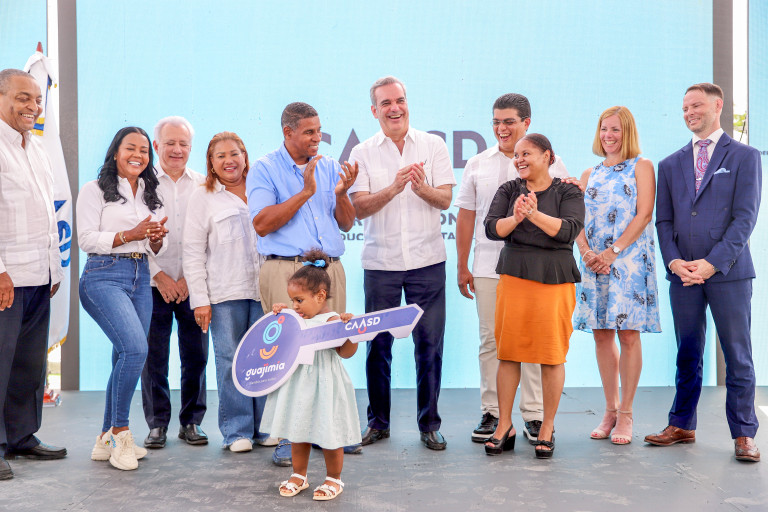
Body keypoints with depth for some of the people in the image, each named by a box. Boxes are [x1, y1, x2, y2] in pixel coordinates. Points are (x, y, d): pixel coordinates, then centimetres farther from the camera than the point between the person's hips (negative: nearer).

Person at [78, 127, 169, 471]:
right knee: (135, 348, -22)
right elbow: (86, 239, -8)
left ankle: (107, 439, 17)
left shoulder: (150, 194, 18)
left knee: (125, 358, 6)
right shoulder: (95, 190, 0)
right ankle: (120, 433, -7)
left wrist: (157, 238, -3)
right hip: (104, 276, -6)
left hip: (141, 277, 7)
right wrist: (130, 235, -17)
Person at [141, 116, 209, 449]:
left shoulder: (203, 185, 8)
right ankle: (157, 424, 14)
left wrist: (190, 277, -5)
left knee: (196, 355, 3)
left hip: (193, 285, 1)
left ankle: (191, 421, 17)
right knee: (154, 356, 1)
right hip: (155, 284, -1)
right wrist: (158, 274, -7)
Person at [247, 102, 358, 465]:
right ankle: (288, 435, 1)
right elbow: (261, 224, -10)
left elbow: (347, 224, 15)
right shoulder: (265, 169, 3)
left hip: (330, 269, 5)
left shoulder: (330, 168, 17)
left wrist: (341, 194, -4)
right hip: (286, 269, -4)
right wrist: (305, 193, -12)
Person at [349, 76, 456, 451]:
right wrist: (395, 187, -21)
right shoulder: (362, 153, 4)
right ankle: (378, 421, 21)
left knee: (429, 343, 2)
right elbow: (359, 208, -5)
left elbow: (446, 199, -1)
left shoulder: (433, 145, 5)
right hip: (380, 262, 0)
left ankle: (429, 424, 15)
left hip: (427, 261, 0)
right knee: (378, 343, 5)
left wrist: (422, 188, -22)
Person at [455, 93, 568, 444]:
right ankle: (492, 413, 13)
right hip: (488, 267, 2)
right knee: (491, 340, 4)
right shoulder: (478, 164, 12)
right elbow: (466, 217, 13)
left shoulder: (549, 163, 6)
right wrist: (462, 267, 9)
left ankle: (534, 415, 11)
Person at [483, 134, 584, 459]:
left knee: (552, 355, 0)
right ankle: (504, 426, 14)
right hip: (514, 276, 2)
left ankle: (547, 428, 14)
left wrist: (535, 215, -22)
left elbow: (570, 229, -11)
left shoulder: (568, 192, 5)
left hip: (554, 279, -2)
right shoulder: (508, 191, 12)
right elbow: (491, 228, 0)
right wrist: (515, 218, -19)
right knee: (508, 352, 2)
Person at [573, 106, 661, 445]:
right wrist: (586, 252, -8)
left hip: (629, 260, -4)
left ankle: (625, 414, 3)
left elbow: (644, 214, -5)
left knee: (628, 334, -5)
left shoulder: (641, 166, 5)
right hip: (594, 262, 4)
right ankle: (610, 409, 15)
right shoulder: (590, 174, 18)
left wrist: (613, 251, -14)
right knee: (601, 334, 5)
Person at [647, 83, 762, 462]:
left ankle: (744, 435, 11)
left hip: (728, 272, -3)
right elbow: (664, 221, 10)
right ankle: (682, 426, 20)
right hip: (683, 274, 3)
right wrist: (674, 261, -6)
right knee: (687, 356, 11)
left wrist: (712, 263, -14)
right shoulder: (671, 164, 14)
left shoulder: (744, 157, 2)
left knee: (737, 356, 3)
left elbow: (745, 217, -6)